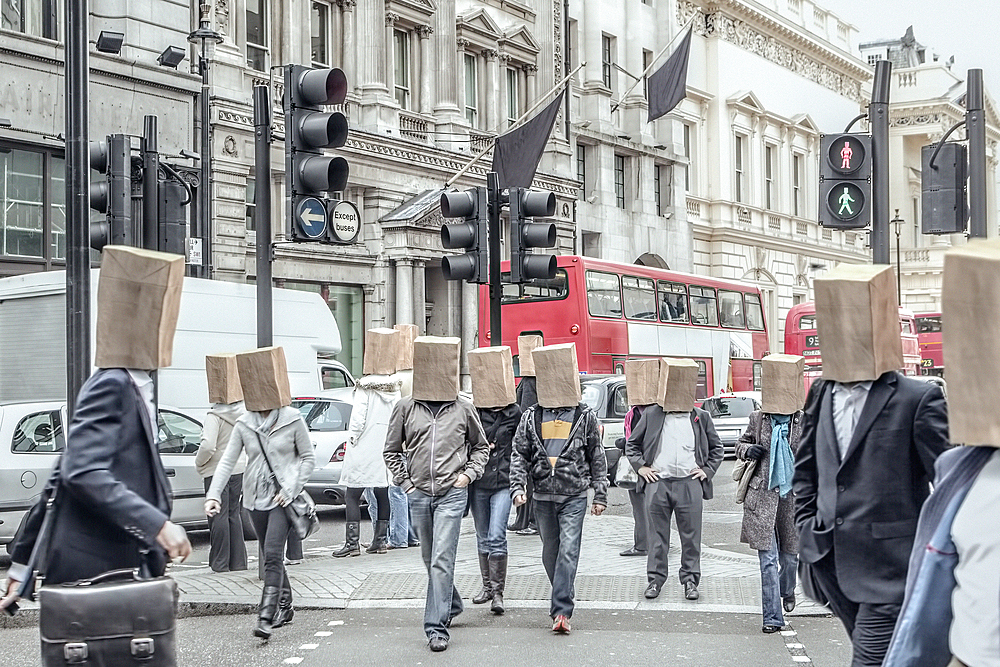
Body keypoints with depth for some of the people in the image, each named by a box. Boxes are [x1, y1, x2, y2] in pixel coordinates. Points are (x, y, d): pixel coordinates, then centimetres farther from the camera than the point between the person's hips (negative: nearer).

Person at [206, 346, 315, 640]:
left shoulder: (292, 420, -4)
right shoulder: (243, 424, 4)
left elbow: (308, 458, 2)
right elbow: (227, 461, 0)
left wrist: (291, 489, -9)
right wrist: (214, 495, -13)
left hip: (283, 498, -4)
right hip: (256, 498, 4)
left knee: (272, 555, -16)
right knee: (271, 556, 13)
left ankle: (266, 617, -20)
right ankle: (284, 606, 31)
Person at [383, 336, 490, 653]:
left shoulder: (463, 409, 3)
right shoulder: (406, 408, 4)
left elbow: (481, 446, 16)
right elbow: (391, 450, 13)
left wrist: (468, 473, 2)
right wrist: (404, 481, 5)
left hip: (452, 494, -3)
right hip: (419, 495, 3)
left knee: (441, 560, -12)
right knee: (430, 558, 15)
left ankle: (437, 626, -11)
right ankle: (452, 604, 38)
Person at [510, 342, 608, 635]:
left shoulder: (585, 416, 4)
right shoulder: (531, 416, 7)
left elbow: (598, 458, 8)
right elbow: (519, 455, 7)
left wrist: (600, 495, 5)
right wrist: (517, 487, -6)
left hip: (574, 497, -3)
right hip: (542, 496, 3)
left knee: (568, 550, -14)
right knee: (550, 553, 11)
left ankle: (561, 610, -17)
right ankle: (563, 600, 28)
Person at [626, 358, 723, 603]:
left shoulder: (701, 418, 10)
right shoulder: (651, 416, 8)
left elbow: (716, 447, 19)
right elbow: (631, 444, 15)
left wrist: (707, 470, 7)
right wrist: (641, 467, 3)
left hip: (690, 484, 0)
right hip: (657, 483, 0)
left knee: (691, 535, 3)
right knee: (657, 535, 5)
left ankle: (690, 579, 12)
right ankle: (655, 578, 13)